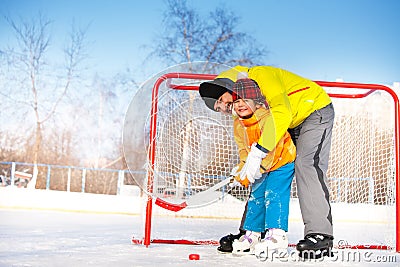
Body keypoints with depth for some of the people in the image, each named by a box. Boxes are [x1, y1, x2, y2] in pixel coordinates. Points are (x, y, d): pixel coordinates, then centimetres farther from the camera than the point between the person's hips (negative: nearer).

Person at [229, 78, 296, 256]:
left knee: (274, 194, -16)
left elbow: (271, 149, -29)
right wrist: (243, 171, -12)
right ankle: (252, 234, 19)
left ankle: (277, 236, -15)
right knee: (256, 196, 8)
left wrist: (257, 168, -30)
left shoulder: (268, 118, -27)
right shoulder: (238, 124, -2)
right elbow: (243, 149, 3)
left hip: (282, 160, -8)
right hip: (262, 168, 8)